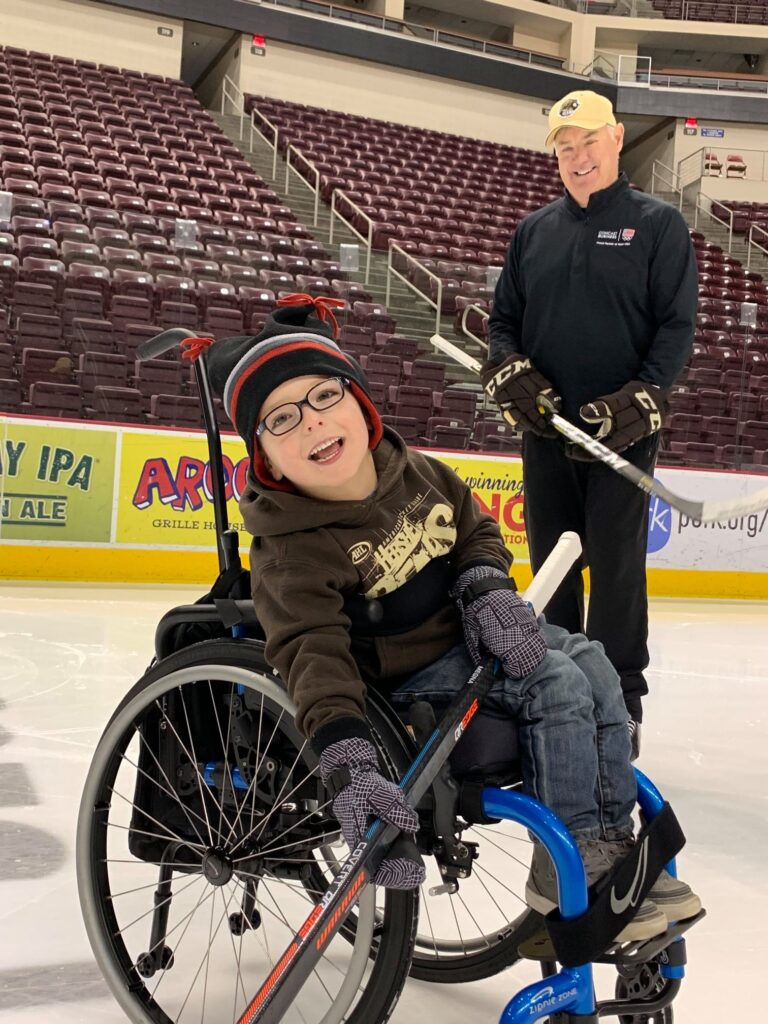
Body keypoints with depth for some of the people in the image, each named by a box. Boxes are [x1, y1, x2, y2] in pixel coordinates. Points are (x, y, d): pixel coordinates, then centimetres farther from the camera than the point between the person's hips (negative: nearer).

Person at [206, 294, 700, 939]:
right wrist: (349, 766, -47)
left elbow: (477, 530, 9)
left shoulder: (418, 473, -5)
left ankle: (614, 842, 12)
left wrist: (487, 587, -14)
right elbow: (314, 657, -35)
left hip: (469, 632, 7)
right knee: (558, 687, -19)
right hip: (407, 678, -7)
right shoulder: (291, 550, -26)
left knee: (594, 667, 1)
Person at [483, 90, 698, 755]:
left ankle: (622, 700, 9)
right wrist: (509, 372, -6)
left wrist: (639, 400, -17)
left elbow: (677, 325, -5)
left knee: (617, 568, -2)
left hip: (623, 432, -4)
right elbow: (504, 318, 15)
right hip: (545, 428, 4)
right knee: (552, 563, 10)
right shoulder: (534, 232, 14)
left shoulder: (657, 224, 1)